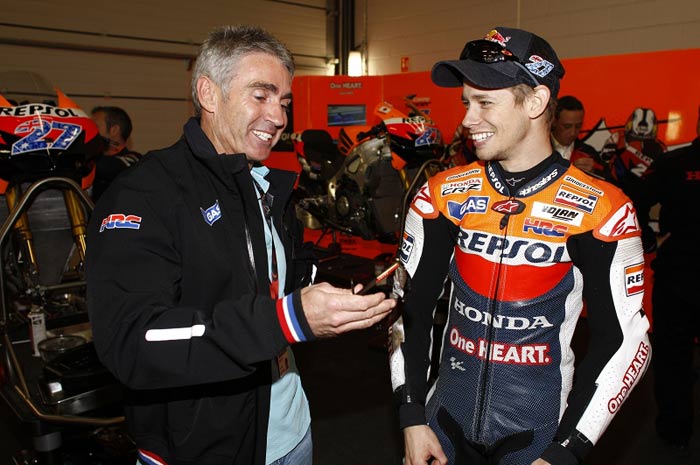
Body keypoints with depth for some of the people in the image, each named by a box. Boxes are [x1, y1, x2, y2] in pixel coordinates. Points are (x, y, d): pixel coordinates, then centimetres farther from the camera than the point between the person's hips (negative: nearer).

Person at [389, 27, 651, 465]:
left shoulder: (599, 210, -12)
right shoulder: (443, 195, -6)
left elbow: (624, 339, -9)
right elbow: (411, 307, -1)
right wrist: (412, 417, -3)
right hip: (447, 418, 3)